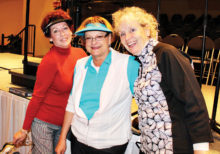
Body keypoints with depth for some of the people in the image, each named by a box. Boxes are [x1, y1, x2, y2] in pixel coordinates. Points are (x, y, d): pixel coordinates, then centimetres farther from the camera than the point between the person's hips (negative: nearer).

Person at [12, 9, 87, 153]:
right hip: (44, 123, -5)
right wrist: (25, 129, -7)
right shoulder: (50, 61, -18)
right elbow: (37, 97, -12)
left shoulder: (80, 54, -2)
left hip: (65, 123, 5)